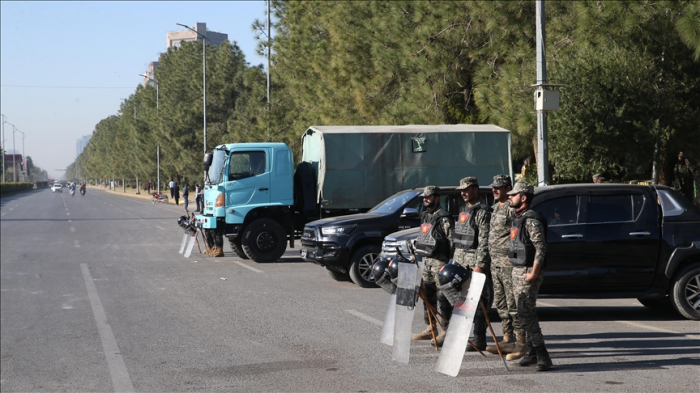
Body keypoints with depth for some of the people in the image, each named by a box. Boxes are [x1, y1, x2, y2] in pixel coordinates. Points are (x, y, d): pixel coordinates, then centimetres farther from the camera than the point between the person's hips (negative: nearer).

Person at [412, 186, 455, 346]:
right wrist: (421, 257, 21)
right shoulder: (425, 216, 17)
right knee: (427, 295, 12)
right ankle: (430, 328, 20)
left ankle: (446, 330, -5)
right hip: (426, 260, 9)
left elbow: (452, 240, -15)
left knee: (442, 297, -8)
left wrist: (451, 261, -19)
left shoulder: (443, 217, -11)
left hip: (440, 261, -9)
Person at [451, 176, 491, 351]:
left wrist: (480, 265, -21)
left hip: (475, 262, -9)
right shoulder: (463, 211, 18)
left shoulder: (482, 212, -10)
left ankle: (479, 339, -5)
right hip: (459, 261, 9)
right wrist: (453, 259, 19)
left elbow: (484, 241, -16)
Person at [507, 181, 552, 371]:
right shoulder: (517, 219, 15)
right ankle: (531, 352, 19)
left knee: (526, 314, -14)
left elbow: (541, 248, -20)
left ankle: (542, 356, -12)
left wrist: (533, 274, -23)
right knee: (526, 313, 12)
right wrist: (516, 270, 17)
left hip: (528, 272, -10)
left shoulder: (532, 220, -15)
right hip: (517, 270, 10)